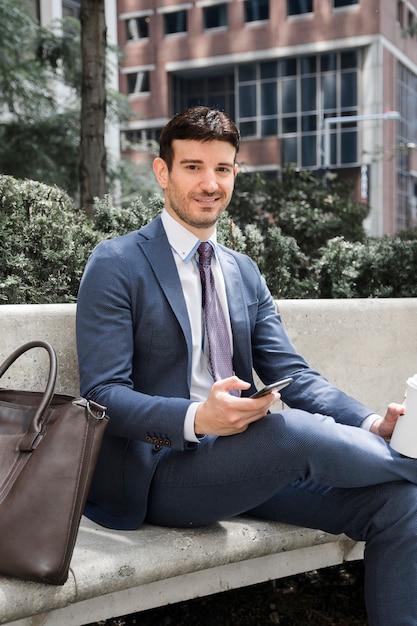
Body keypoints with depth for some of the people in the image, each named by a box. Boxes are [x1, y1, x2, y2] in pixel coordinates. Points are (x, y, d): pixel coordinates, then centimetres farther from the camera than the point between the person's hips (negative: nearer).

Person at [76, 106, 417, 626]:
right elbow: (103, 393, -11)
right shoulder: (116, 264, -4)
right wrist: (196, 418, -30)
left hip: (242, 458, 6)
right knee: (292, 428, -33)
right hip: (157, 471, -5)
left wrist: (369, 424, -11)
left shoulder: (244, 272, 15)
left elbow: (293, 374, 8)